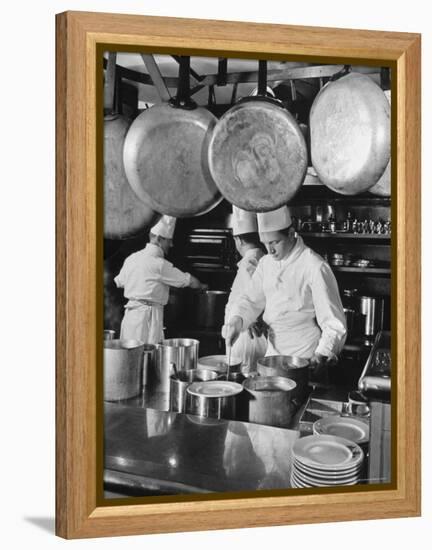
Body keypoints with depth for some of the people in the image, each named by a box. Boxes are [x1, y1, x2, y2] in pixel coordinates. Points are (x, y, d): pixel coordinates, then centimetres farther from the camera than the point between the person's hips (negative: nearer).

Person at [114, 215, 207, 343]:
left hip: (130, 312, 8)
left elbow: (119, 282, 22)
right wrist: (202, 286, 15)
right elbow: (188, 280, -4)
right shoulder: (159, 264, -12)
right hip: (148, 314, -8)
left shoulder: (132, 258, 9)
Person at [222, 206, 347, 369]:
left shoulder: (315, 267, -17)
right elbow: (251, 299, 7)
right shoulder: (266, 262, 5)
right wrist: (237, 319, -14)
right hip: (272, 354, 6)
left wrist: (321, 355, -29)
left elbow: (334, 324, -16)